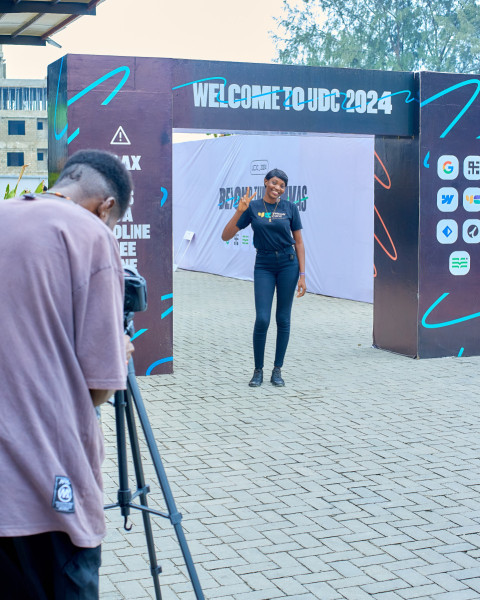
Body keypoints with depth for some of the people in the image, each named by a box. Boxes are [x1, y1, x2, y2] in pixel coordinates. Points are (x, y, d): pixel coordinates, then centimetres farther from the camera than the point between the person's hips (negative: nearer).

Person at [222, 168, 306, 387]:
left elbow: (299, 243, 4)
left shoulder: (290, 208, 0)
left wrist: (302, 275, -2)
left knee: (283, 318, 4)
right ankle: (258, 370, 7)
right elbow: (226, 236, -6)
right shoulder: (252, 207, -1)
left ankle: (277, 370, 15)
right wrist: (240, 211, -17)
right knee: (262, 319, -9)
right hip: (263, 266, -1)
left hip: (288, 264, 1)